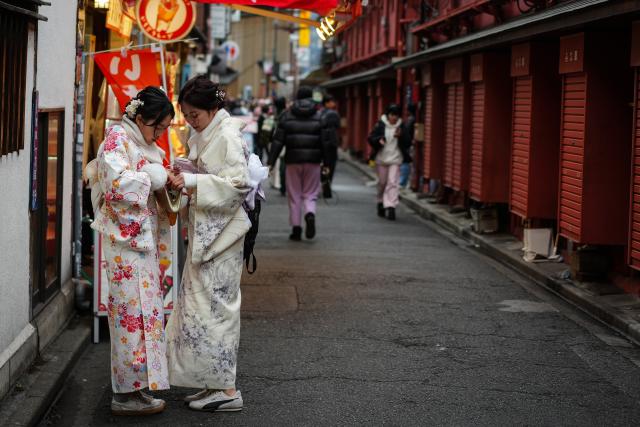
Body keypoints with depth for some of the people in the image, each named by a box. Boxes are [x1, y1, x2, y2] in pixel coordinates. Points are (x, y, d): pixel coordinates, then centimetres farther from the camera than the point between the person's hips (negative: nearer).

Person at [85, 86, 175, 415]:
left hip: (142, 236, 10)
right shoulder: (117, 137, -10)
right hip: (125, 236, -10)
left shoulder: (144, 143, 17)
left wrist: (169, 180, 5)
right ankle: (127, 393, -3)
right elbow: (117, 181, -23)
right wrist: (153, 177, -13)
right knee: (132, 308, -8)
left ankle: (132, 387, 17)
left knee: (143, 308, 11)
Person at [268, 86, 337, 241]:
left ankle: (296, 229, 9)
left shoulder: (287, 116, 2)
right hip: (313, 161, 0)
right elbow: (325, 142, -1)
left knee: (294, 196, 9)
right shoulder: (319, 116, 2)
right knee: (310, 194, 9)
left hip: (293, 161, 0)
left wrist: (271, 162, -1)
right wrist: (326, 163, 4)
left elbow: (278, 141, -2)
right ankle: (310, 214, -21)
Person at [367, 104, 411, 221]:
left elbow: (407, 144, 0)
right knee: (382, 182, 11)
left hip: (395, 159, 0)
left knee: (393, 182, -12)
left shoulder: (401, 127, 2)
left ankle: (391, 206, -17)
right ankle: (381, 203, 31)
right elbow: (371, 138, -3)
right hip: (381, 158, 0)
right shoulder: (380, 125, -2)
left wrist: (400, 136, -18)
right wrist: (379, 140, -24)